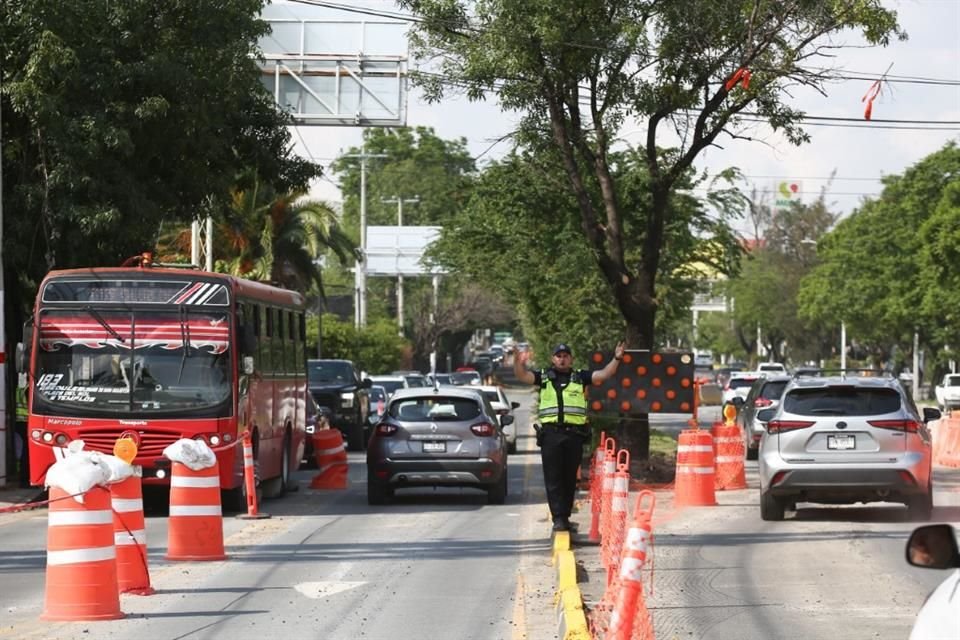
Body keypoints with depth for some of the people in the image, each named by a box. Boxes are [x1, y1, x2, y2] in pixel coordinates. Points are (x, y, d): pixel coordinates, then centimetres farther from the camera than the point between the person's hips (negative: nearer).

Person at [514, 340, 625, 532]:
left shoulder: (580, 377, 12)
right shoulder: (544, 377, 11)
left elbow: (603, 374, 5)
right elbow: (522, 376, 1)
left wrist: (616, 359, -10)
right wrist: (519, 363, -20)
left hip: (574, 434, 1)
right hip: (551, 434, -1)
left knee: (569, 479, 7)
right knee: (553, 479, -4)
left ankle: (565, 516, 15)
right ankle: (558, 518, -5)